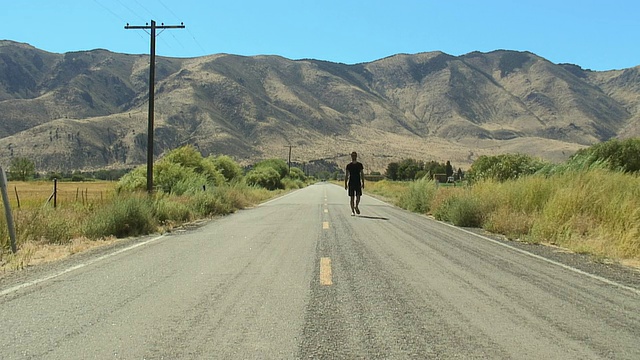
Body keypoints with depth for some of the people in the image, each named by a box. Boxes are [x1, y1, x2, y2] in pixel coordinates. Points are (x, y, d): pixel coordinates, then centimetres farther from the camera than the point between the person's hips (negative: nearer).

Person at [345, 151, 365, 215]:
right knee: (352, 198, -1)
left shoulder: (360, 165, 5)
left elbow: (362, 174, 8)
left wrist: (363, 183, 2)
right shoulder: (348, 165, 2)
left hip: (358, 183, 1)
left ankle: (356, 207, 22)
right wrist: (345, 184, -2)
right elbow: (346, 175, 3)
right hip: (351, 183, -1)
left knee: (358, 197, -5)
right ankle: (352, 211, 5)